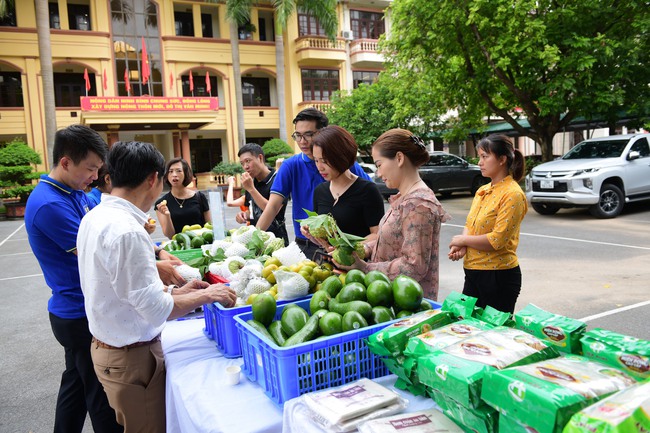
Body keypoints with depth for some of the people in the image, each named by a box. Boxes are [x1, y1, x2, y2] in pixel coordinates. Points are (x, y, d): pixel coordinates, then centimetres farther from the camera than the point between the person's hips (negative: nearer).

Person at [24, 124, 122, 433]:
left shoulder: (75, 193, 6)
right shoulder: (50, 205, -24)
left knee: (76, 382, 22)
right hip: (81, 316, -9)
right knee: (103, 395, 5)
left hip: (76, 311, 9)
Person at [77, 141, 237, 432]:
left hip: (106, 346, 9)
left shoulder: (95, 217, 3)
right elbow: (156, 310, -24)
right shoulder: (126, 231, -27)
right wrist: (204, 296, -10)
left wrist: (175, 291, 8)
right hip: (132, 357, -9)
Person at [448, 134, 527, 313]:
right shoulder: (482, 191, 11)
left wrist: (463, 240, -8)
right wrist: (461, 247, -8)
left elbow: (497, 240, -20)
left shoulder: (512, 194, -14)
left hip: (499, 276, -7)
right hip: (473, 272, 8)